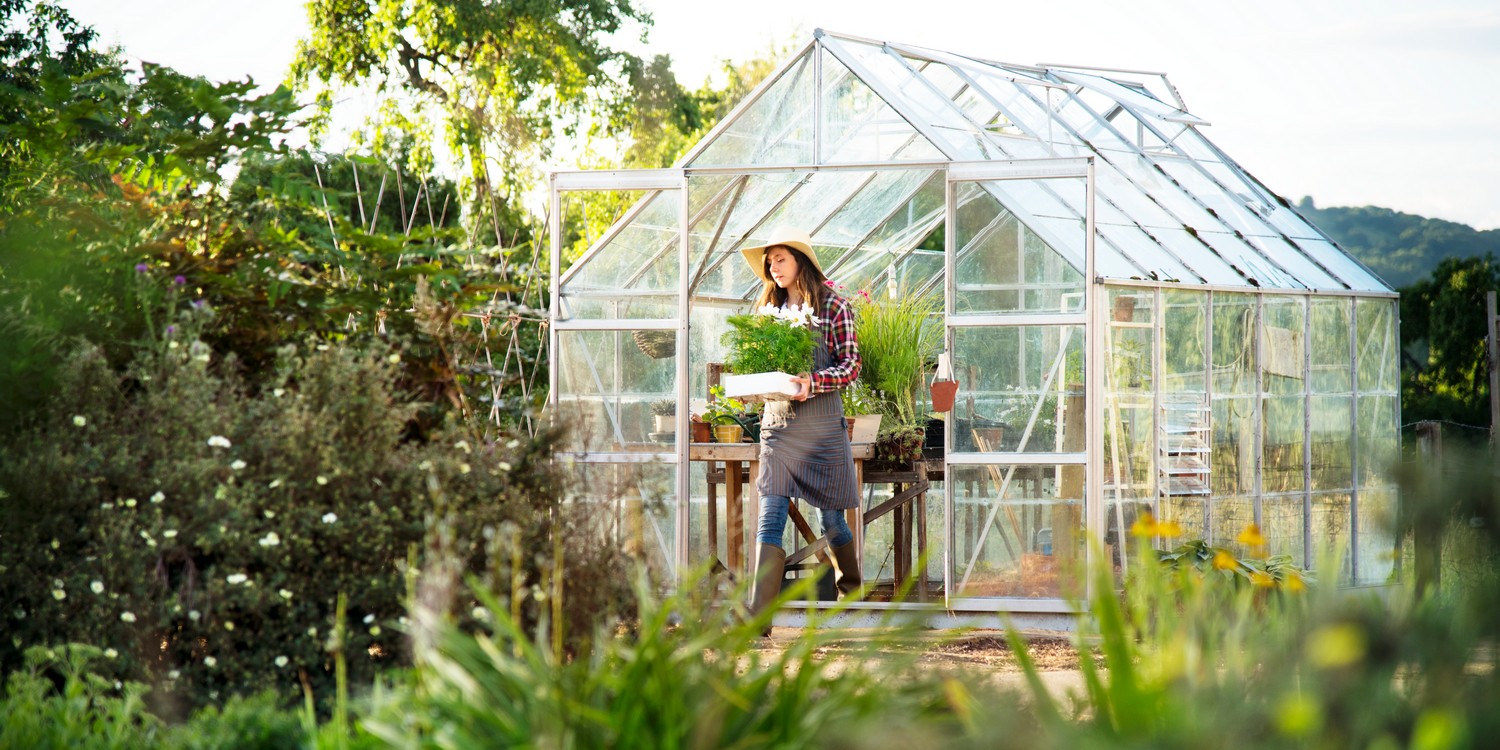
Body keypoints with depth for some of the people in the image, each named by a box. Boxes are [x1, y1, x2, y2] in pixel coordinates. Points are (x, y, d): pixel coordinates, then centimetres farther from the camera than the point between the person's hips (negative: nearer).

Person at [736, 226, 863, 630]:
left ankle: (850, 585, 38)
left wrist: (814, 381, -22)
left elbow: (852, 365, -5)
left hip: (822, 424, -3)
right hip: (777, 424, 3)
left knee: (831, 517, 10)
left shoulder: (833, 306, -2)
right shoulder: (768, 307, 13)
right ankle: (758, 616, -16)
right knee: (770, 517, -9)